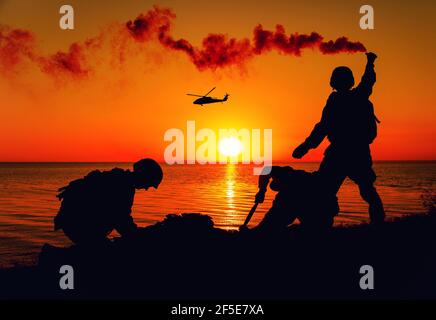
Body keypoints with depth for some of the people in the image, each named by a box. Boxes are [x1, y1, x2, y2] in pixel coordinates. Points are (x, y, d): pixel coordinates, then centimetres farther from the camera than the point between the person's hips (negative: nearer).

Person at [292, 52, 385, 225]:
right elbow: (368, 81, 31)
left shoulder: (335, 100, -8)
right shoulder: (360, 96, 8)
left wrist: (305, 146, -20)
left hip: (339, 153, -5)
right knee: (368, 191, 21)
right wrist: (370, 63, 50)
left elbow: (324, 126, -18)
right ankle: (379, 222, 19)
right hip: (361, 154, 6)